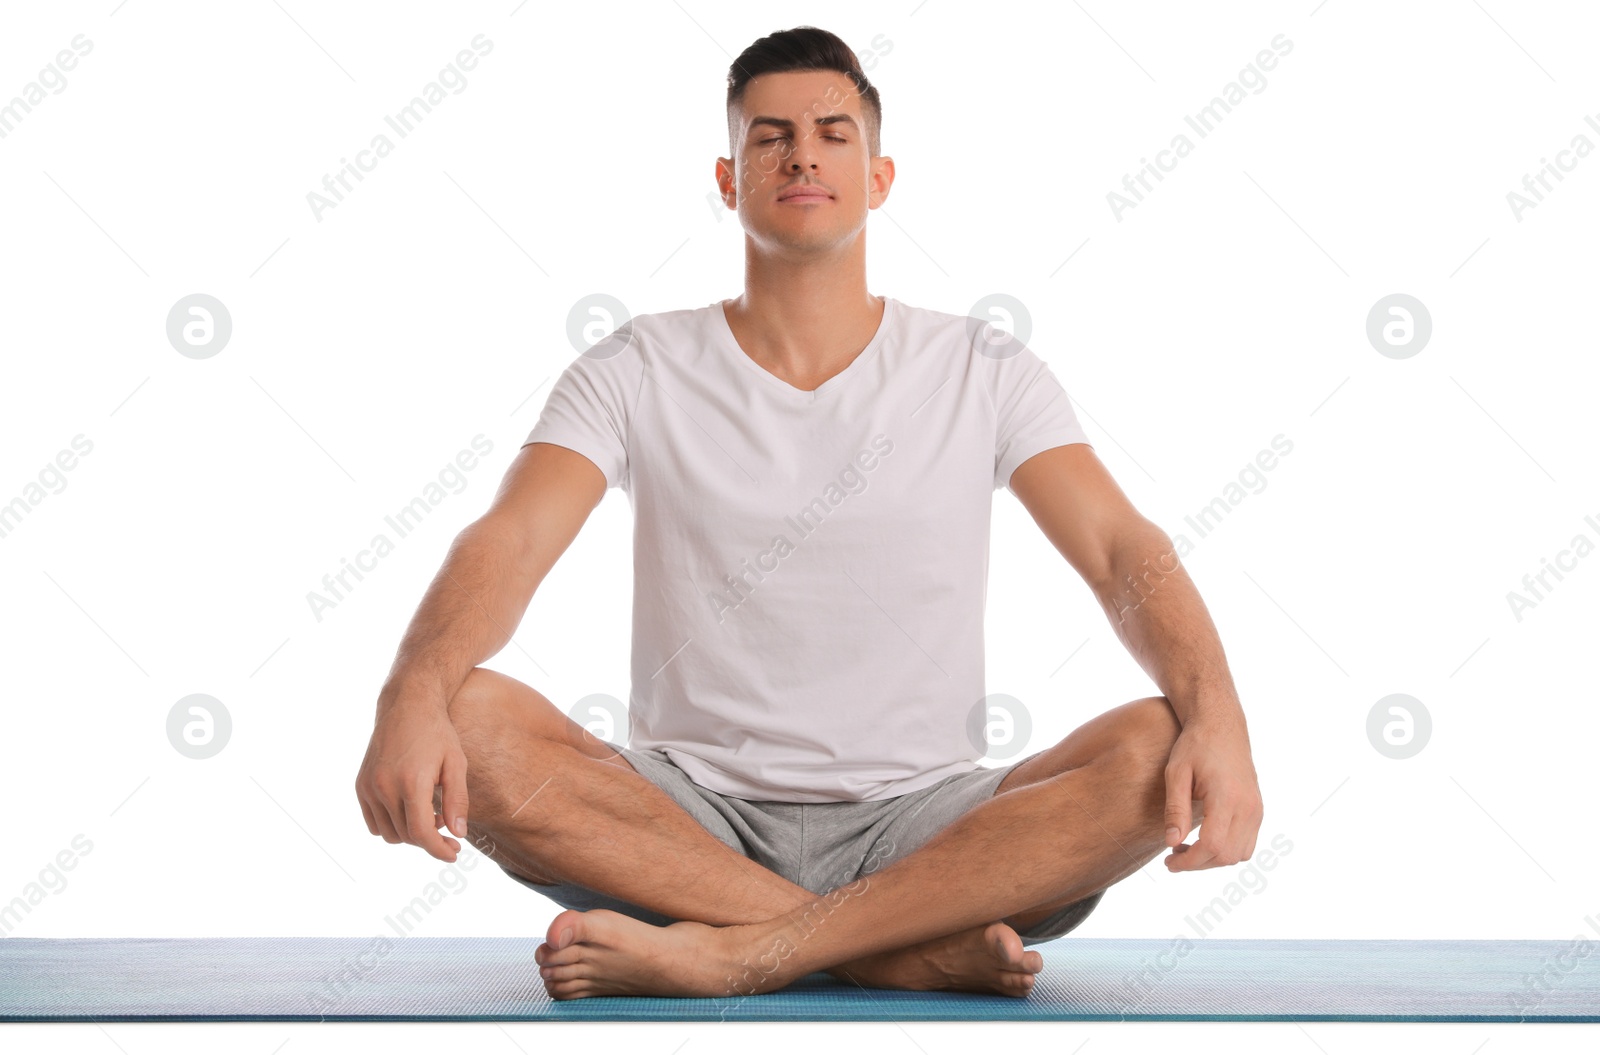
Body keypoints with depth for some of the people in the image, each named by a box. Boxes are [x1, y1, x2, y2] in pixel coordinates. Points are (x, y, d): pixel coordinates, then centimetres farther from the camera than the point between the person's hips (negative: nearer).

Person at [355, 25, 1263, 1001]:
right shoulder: (636, 372, 5)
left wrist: (1216, 713, -27)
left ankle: (733, 952, -29)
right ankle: (916, 952, -26)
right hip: (689, 821, 0)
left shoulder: (983, 371, 5)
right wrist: (412, 694, -33)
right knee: (468, 721, -28)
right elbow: (509, 540, -11)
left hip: (919, 828, 0)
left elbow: (1123, 551, -6)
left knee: (1157, 748, -27)